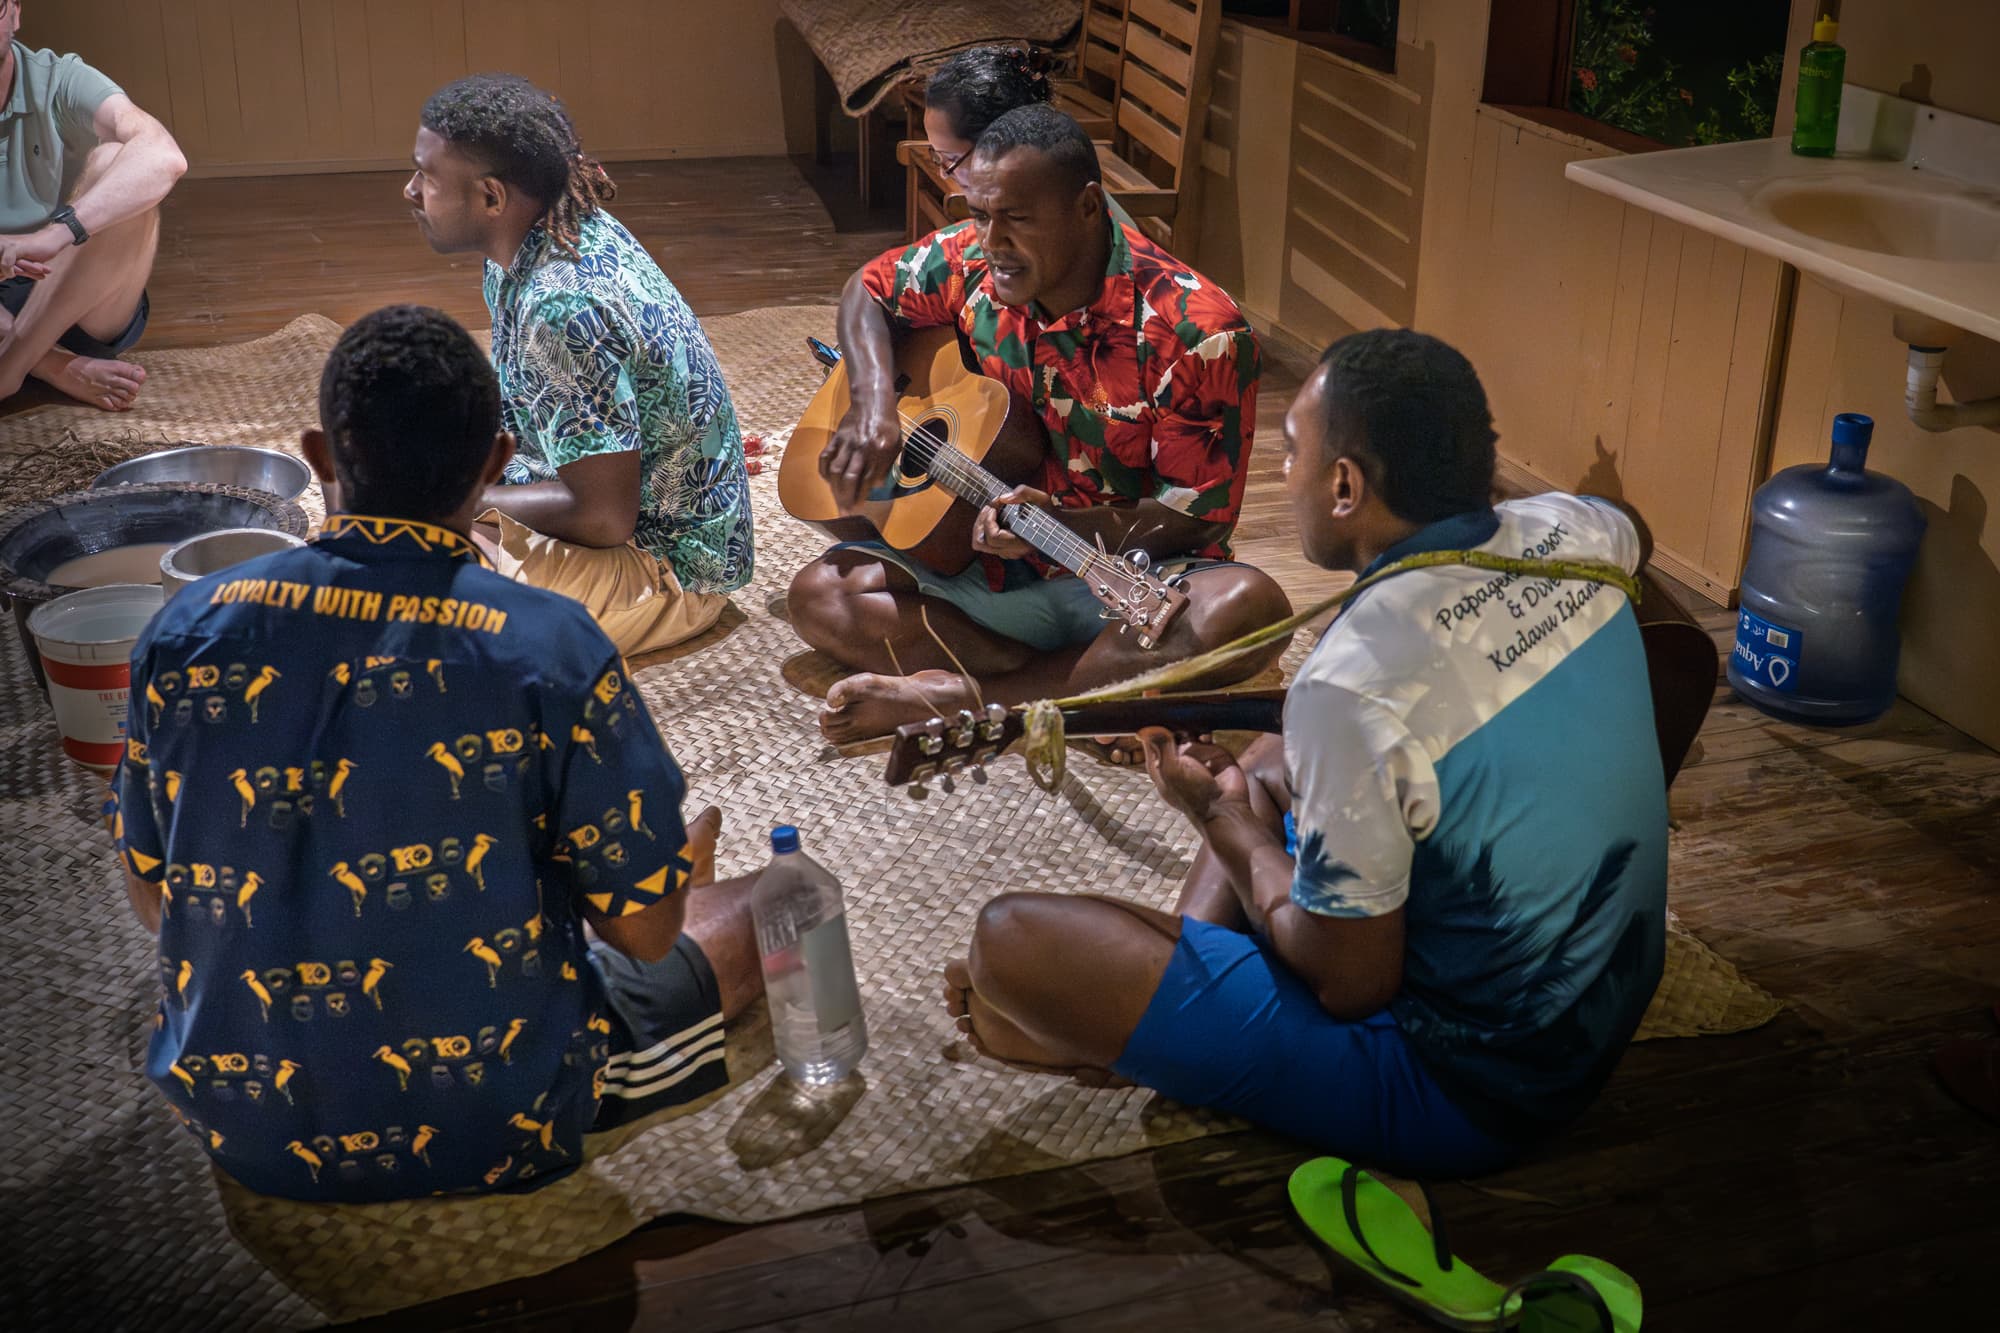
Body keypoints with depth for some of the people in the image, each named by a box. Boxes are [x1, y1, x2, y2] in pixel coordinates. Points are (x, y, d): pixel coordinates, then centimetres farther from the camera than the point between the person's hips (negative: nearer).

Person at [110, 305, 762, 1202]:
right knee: (754, 912, 16)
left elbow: (153, 900, 3)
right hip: (492, 1135, -4)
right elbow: (644, 931, -15)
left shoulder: (188, 631, -10)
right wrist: (679, 867, 9)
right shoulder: (549, 650, -22)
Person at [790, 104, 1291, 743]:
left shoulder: (1198, 331, -19)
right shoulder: (969, 264, -6)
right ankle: (1084, 683, -24)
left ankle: (965, 697, -29)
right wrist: (874, 406, -5)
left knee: (1249, 609, -36)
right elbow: (868, 291, 15)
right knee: (821, 596, -17)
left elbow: (1200, 516, -15)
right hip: (985, 568, 4)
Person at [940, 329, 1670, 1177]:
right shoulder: (1565, 532, -7)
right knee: (1268, 766, 25)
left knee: (1011, 939, -14)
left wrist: (1221, 819, -4)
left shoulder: (1356, 687, -31)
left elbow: (1351, 984, -21)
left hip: (1460, 1098, -8)